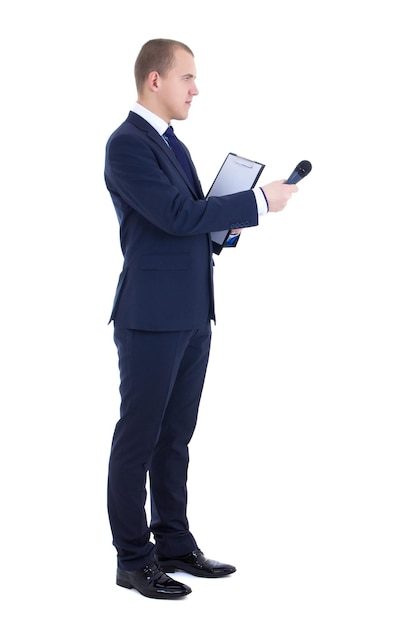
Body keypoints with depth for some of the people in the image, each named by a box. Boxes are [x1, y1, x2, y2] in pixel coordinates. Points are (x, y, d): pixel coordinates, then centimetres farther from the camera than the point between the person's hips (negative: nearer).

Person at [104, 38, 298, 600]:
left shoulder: (173, 145, 18)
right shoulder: (127, 144, -12)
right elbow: (176, 215, -21)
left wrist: (220, 224, 3)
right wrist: (259, 202, -16)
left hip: (192, 317, 9)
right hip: (151, 318, -9)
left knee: (175, 437, 14)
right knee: (139, 438, 0)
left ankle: (174, 544, 24)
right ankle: (133, 559, 8)